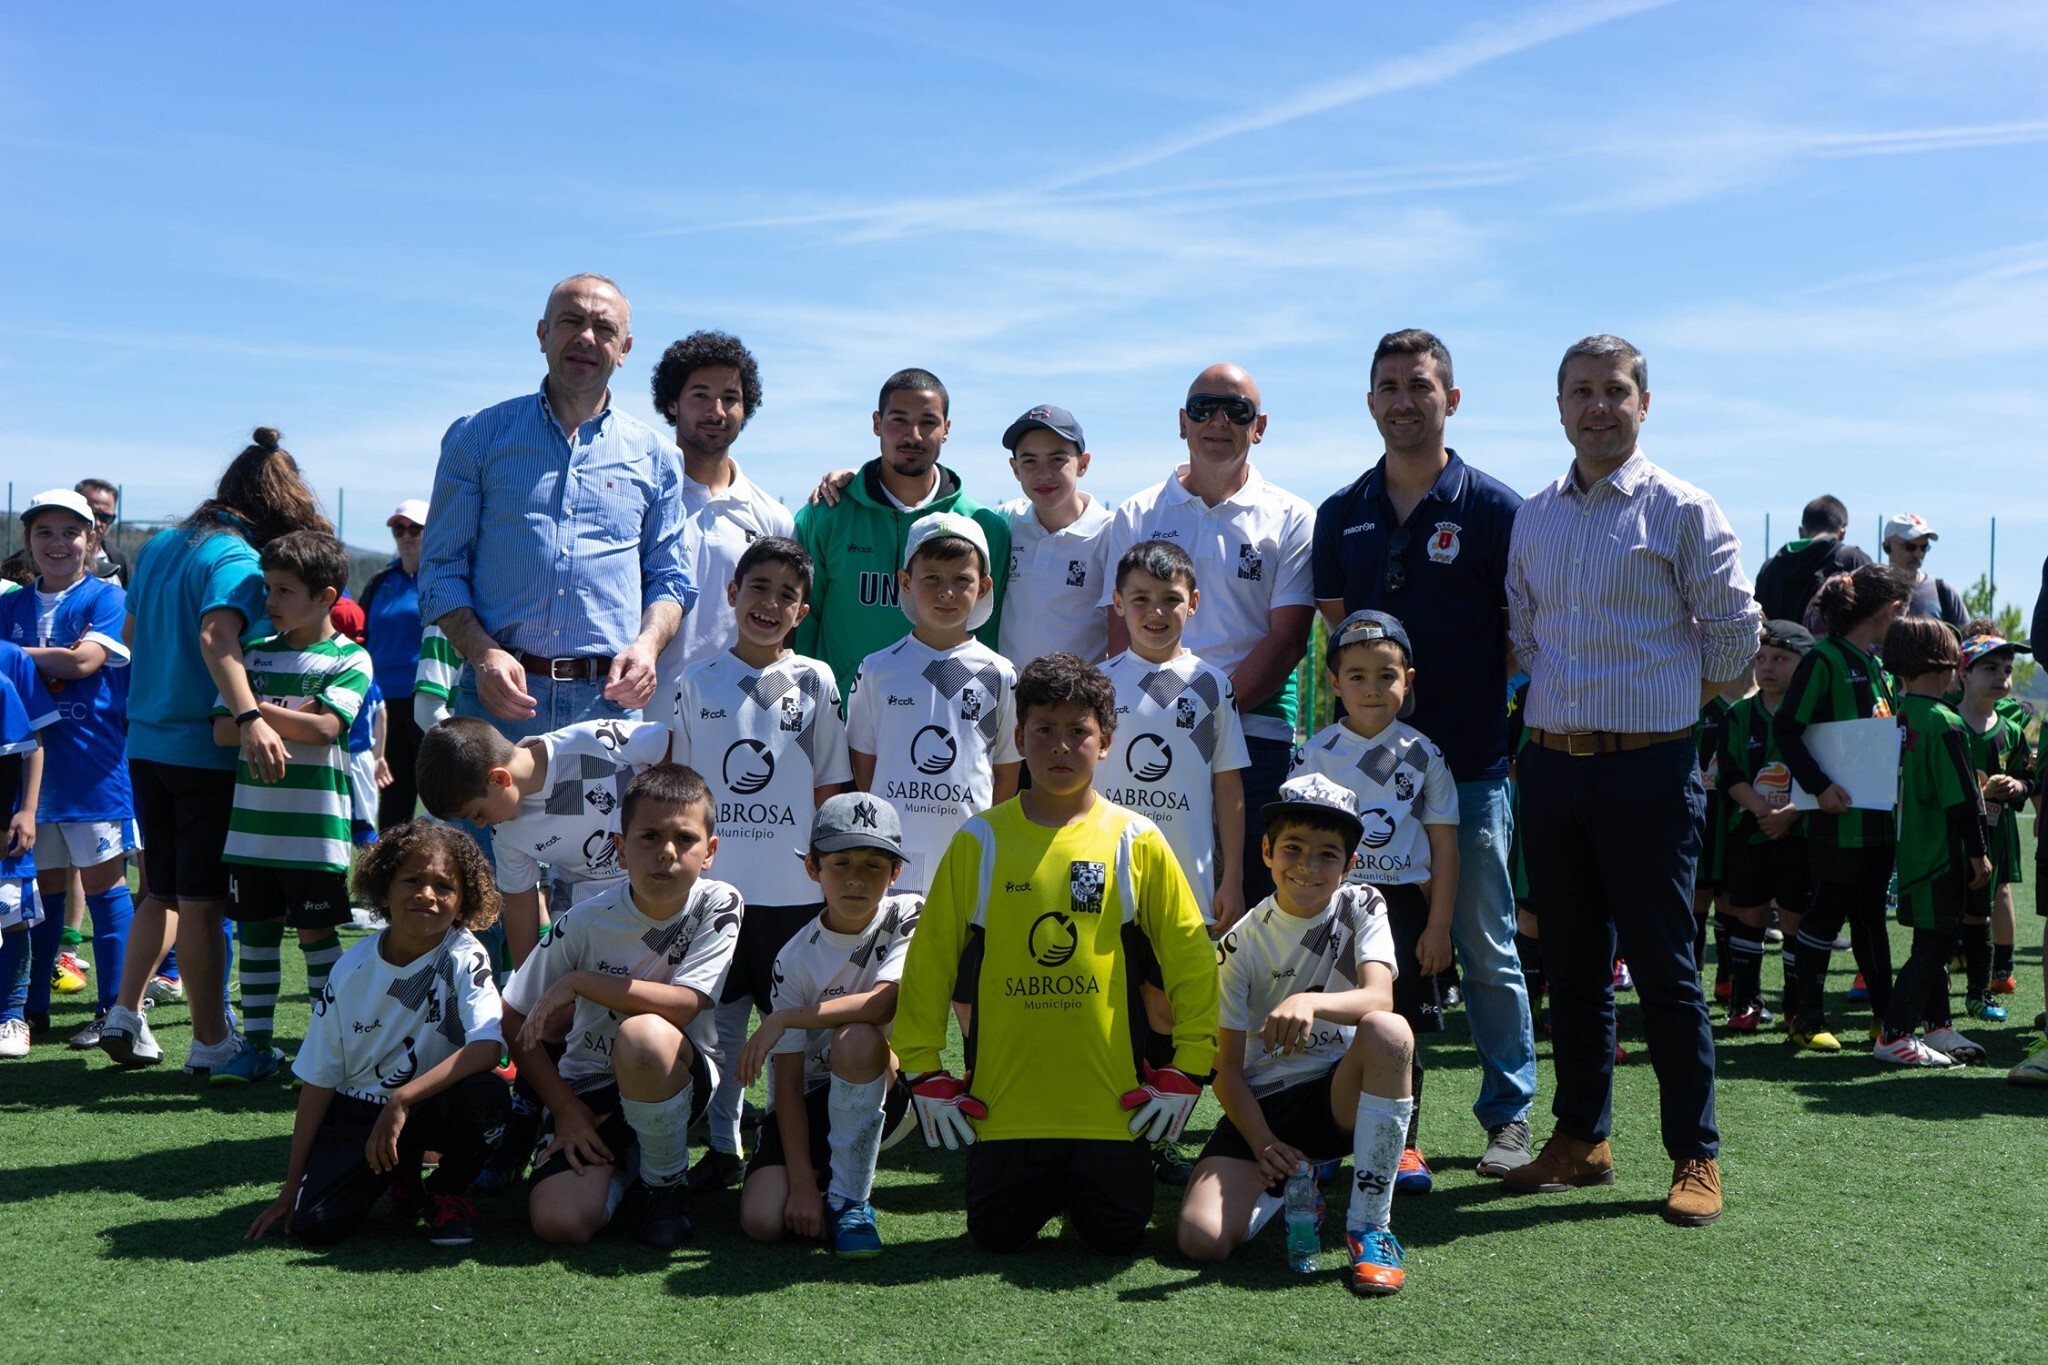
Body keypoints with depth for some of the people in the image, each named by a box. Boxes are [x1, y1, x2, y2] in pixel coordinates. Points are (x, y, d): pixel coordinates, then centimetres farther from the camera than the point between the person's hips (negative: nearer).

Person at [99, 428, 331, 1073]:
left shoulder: (159, 546, 11)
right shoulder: (239, 559, -15)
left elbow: (132, 633, 21)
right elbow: (217, 636, -32)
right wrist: (250, 717, -43)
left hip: (146, 745, 8)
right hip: (207, 750, -7)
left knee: (165, 892, 20)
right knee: (202, 903, 0)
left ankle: (125, 1014, 16)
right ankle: (210, 1042, 8)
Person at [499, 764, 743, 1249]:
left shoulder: (718, 907, -14)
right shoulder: (586, 922, -12)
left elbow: (680, 1006, -26)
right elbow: (517, 1021, -3)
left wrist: (577, 981, -25)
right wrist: (565, 1108, -8)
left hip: (679, 1079, -1)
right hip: (589, 1088, 2)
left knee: (644, 1033, -37)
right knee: (560, 1224, -21)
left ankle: (668, 1183, -10)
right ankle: (618, 1160, 16)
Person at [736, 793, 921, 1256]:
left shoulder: (908, 918, -11)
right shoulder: (796, 958, -10)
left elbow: (887, 1002, -30)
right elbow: (788, 1082, -12)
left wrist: (785, 1018, -26)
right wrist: (802, 1182, -19)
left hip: (887, 1094, -1)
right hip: (814, 1101, 1)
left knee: (856, 1038, -35)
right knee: (763, 1220, -21)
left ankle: (850, 1199, -18)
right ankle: (825, 1177, 14)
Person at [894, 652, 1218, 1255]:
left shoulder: (1138, 842, -2)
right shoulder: (979, 842, -1)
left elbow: (1191, 959, 4)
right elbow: (929, 959, 3)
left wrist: (1187, 1069, 0)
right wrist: (923, 1071, 1)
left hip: (1111, 1102, 0)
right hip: (1003, 1102, 1)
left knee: (1116, 1238, 2)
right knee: (996, 1236, 2)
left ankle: (1082, 1191, 34)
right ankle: (1045, 1190, 34)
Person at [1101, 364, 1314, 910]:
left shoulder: (1291, 520, 8)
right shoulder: (1137, 516, 13)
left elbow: (1286, 640, -1)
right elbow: (1122, 634, 7)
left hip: (1255, 735, -1)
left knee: (1251, 894, -2)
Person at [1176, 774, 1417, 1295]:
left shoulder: (1362, 909, -4)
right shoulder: (1243, 942, -5)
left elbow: (1379, 998, -24)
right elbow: (1228, 1068, -2)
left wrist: (1311, 1003, -44)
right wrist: (1263, 1146, -17)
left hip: (1341, 1095, 0)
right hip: (1263, 1105, 1)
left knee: (1388, 1030, -34)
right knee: (1202, 1239, -22)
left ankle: (1370, 1227, -23)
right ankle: (1291, 1183, 15)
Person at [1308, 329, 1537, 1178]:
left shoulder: (1494, 509, -1)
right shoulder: (1341, 515, 9)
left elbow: (1524, 637, 1)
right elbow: (1333, 629, 13)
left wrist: (1507, 727, -5)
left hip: (1469, 765, -3)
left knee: (1485, 947, 3)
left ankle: (1508, 1114, 17)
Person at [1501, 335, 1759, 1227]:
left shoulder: (1681, 511, -5)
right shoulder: (1533, 516, 11)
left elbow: (1736, 628, -1)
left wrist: (1683, 695, 8)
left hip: (1647, 767, -5)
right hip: (1551, 763, 5)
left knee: (1663, 967, -1)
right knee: (1571, 965, 12)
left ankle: (1696, 1156, 11)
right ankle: (1582, 1138, 24)